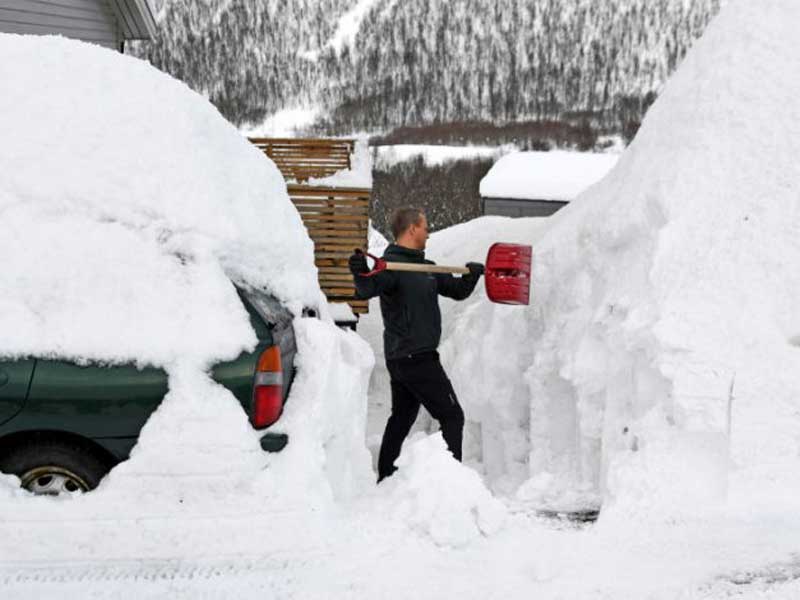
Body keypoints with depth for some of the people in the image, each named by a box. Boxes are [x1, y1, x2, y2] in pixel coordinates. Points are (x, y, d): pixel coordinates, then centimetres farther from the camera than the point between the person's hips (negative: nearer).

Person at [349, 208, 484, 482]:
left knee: (402, 418, 16)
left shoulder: (426, 268, 15)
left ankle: (385, 480, 23)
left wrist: (471, 275, 2)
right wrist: (361, 273, -52)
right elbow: (367, 290, -31)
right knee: (452, 417, -5)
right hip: (417, 358, -10)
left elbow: (457, 291, 21)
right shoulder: (391, 264, -14)